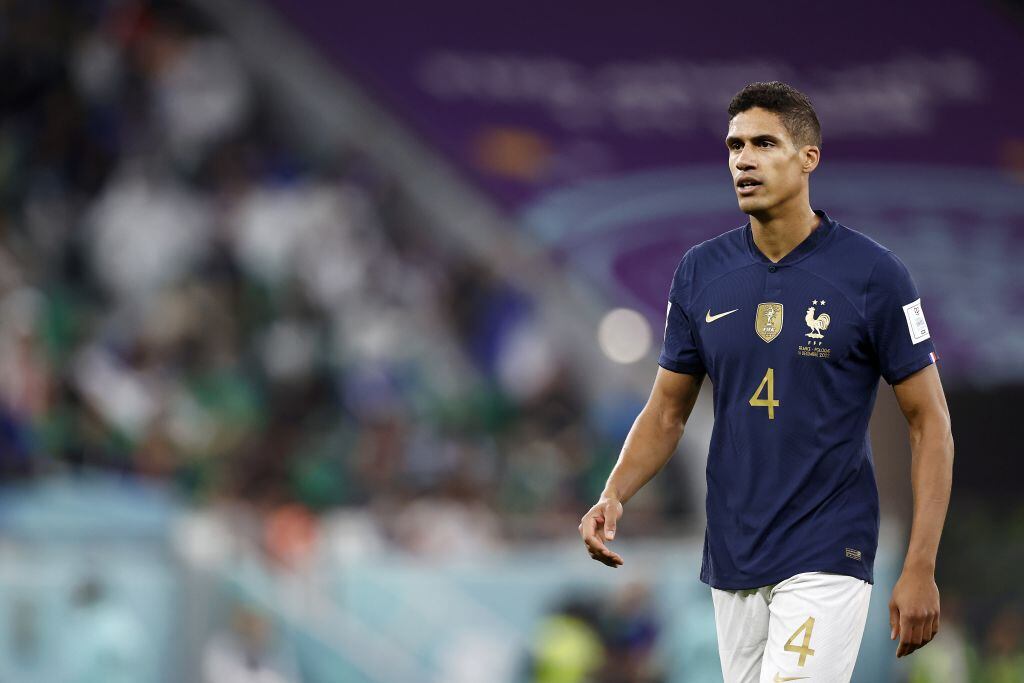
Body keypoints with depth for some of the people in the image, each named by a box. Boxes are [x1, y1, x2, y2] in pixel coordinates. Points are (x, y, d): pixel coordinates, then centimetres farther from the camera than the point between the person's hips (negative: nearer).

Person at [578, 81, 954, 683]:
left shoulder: (873, 273, -8)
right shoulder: (701, 272, 5)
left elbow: (929, 419, -5)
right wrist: (615, 495, -6)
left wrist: (921, 570, -10)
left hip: (827, 560, -5)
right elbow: (669, 409, 13)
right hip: (732, 559, 5)